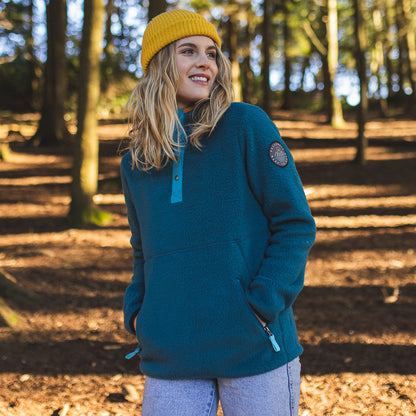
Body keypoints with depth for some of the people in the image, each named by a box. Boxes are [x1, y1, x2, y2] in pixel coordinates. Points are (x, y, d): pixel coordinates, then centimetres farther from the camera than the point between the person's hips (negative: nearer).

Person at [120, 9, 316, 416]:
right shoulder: (136, 165, 8)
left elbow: (295, 223, -6)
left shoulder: (247, 125, -4)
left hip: (256, 350, -3)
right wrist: (135, 313, 4)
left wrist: (261, 307, -13)